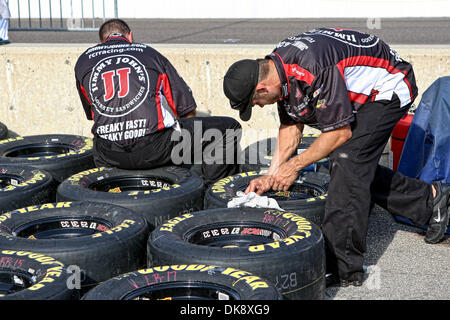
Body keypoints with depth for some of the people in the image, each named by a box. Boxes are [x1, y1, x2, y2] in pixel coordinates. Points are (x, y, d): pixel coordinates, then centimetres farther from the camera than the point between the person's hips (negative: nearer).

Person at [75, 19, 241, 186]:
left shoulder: (83, 61, 19)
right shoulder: (149, 53, 14)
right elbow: (188, 108, 16)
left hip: (109, 155, 4)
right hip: (154, 148, -4)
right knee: (229, 128, 9)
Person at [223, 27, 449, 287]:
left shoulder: (313, 70, -36)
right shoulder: (276, 67, -6)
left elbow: (340, 133, -27)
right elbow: (291, 126, 5)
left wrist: (295, 165, -18)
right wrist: (272, 175, -2)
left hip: (389, 88, -10)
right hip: (363, 94, 10)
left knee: (347, 161, -19)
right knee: (358, 168, 12)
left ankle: (343, 269, -15)